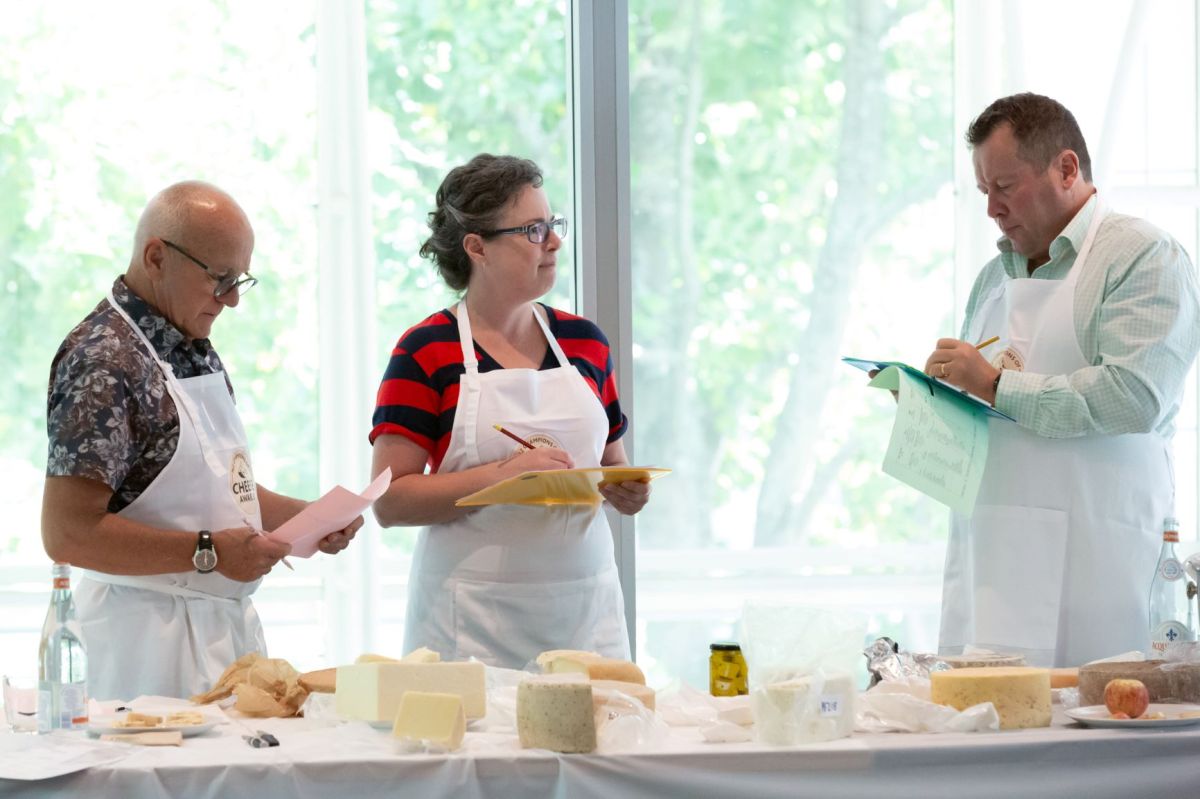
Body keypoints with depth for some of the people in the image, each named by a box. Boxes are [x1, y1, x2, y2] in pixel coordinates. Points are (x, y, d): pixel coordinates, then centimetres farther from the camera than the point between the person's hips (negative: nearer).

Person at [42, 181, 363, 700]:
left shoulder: (196, 352, 13)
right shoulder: (104, 361, -16)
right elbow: (67, 533, -22)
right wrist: (208, 552, -22)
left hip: (228, 627, 9)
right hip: (153, 635, -9)